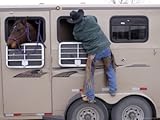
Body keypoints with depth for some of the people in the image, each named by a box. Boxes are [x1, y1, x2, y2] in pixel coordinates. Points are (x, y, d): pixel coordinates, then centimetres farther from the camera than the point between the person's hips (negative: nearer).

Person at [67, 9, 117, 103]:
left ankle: (90, 97, 16)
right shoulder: (90, 19, -1)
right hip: (105, 47, 2)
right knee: (109, 69, 21)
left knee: (90, 74, 13)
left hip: (93, 52, -1)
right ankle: (113, 90, 25)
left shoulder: (76, 31, -2)